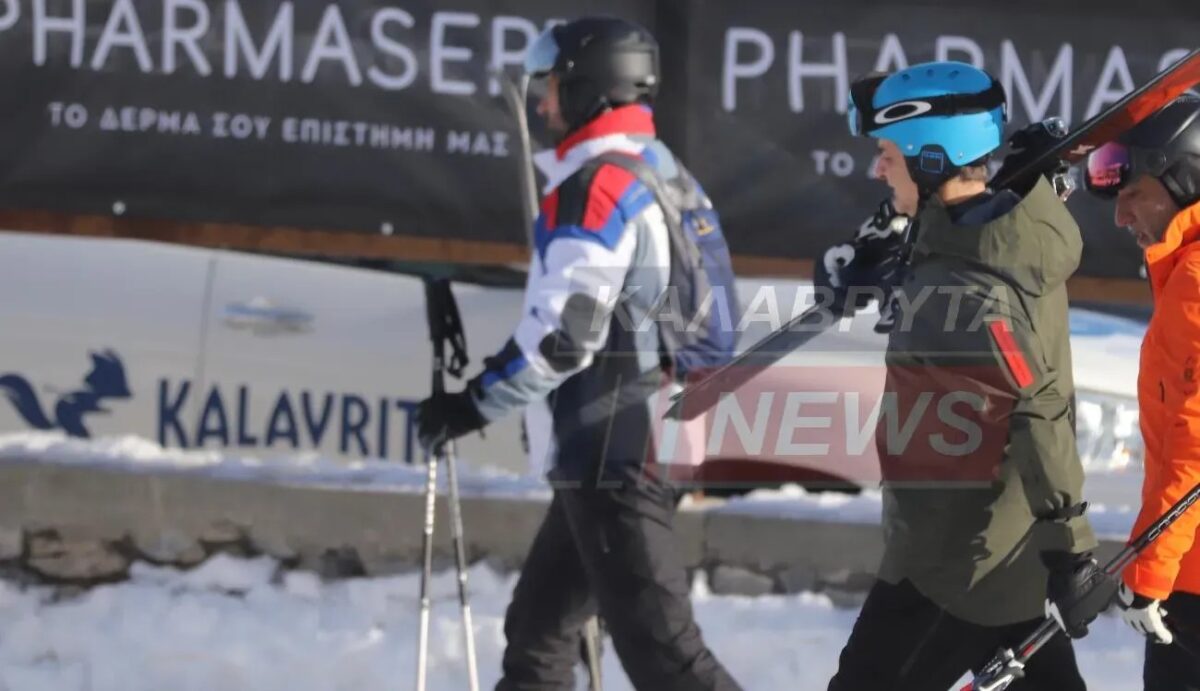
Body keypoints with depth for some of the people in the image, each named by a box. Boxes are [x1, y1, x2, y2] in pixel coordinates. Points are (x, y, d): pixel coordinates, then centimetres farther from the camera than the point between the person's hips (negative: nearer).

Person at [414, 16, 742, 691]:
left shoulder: (599, 183, -16)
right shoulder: (669, 176, 15)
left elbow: (564, 332, -21)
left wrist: (474, 405, -12)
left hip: (614, 453, -10)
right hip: (652, 445, 10)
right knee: (539, 628, 16)